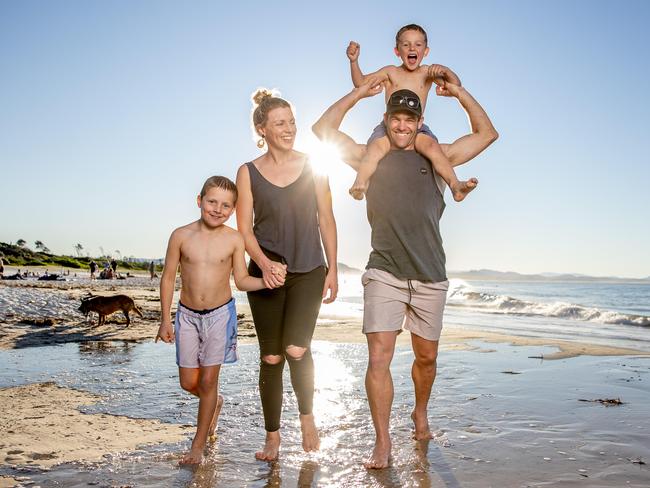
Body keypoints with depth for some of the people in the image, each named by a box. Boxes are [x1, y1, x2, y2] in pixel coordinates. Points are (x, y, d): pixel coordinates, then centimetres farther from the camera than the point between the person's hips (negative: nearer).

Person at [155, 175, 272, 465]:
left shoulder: (234, 240, -9)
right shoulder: (181, 236, -7)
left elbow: (241, 280, -3)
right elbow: (168, 278, -1)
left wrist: (266, 281, -23)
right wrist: (165, 320, -1)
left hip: (220, 314, -2)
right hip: (187, 315, 2)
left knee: (208, 380, 1)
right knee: (188, 382, 9)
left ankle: (198, 444, 19)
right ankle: (214, 403, 44)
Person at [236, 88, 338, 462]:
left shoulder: (312, 166, 4)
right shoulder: (248, 172, 2)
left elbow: (326, 220, 5)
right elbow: (244, 228, -1)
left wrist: (332, 269, 1)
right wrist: (264, 263, -17)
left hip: (308, 271, 0)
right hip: (265, 273, 1)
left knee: (297, 349, -13)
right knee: (271, 356, 4)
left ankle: (308, 417, 15)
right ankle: (273, 436, 19)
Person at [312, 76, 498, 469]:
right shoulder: (371, 159, 9)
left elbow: (487, 133, 15)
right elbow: (324, 130, 7)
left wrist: (459, 92, 9)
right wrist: (359, 93, 5)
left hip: (430, 278, 2)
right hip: (385, 274, -2)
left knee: (426, 356, 14)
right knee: (379, 358, -10)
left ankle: (421, 414, 41)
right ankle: (383, 442, 4)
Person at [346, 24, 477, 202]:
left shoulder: (427, 73, 14)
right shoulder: (391, 72, 14)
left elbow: (455, 86, 7)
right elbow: (360, 82, 12)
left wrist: (445, 71, -13)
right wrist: (354, 61, -4)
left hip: (418, 128, 0)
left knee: (432, 147, -30)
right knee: (376, 147, -32)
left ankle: (456, 186, -35)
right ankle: (359, 185, -42)